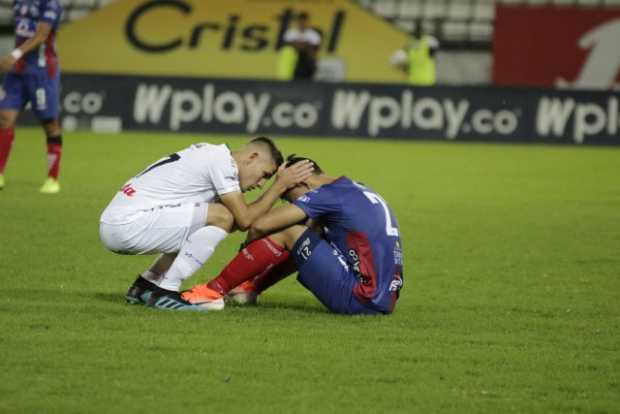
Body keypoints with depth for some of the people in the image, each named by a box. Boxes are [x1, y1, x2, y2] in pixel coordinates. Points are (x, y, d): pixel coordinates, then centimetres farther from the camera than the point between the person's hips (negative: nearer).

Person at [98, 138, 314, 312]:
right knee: (221, 217, -15)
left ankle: (144, 286, 18)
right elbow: (244, 219, -8)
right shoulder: (222, 161, -9)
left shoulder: (211, 154, 19)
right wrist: (280, 185, -1)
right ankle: (165, 292, -12)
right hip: (127, 224, -10)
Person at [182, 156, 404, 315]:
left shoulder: (329, 194, -9)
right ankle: (250, 288, 29)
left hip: (361, 300, -9)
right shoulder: (357, 190, 19)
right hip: (384, 300, 9)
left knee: (288, 233, -5)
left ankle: (214, 291, 0)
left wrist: (249, 248, 10)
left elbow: (260, 225, -12)